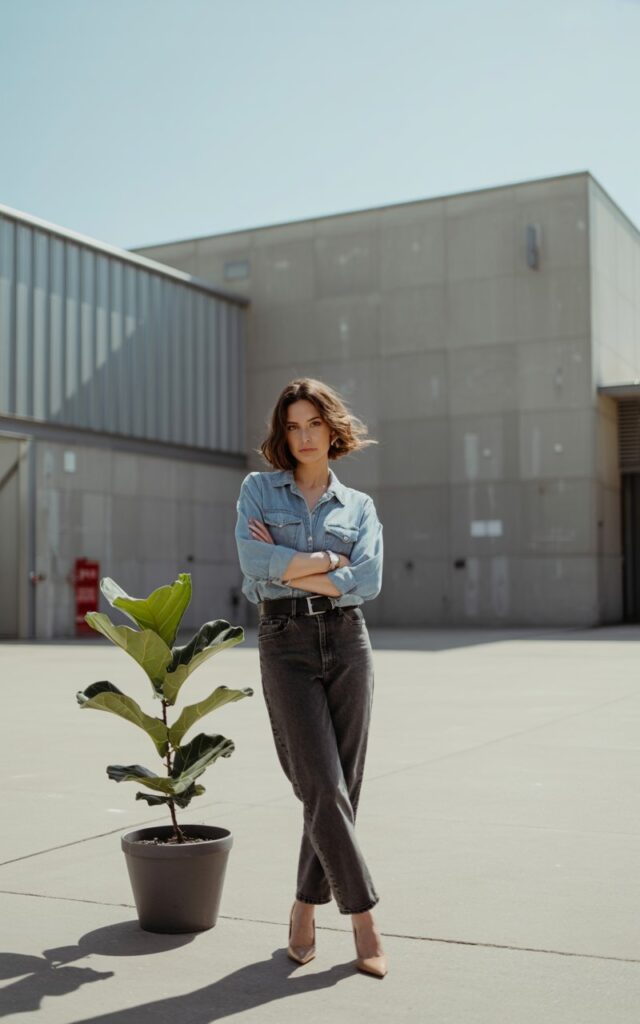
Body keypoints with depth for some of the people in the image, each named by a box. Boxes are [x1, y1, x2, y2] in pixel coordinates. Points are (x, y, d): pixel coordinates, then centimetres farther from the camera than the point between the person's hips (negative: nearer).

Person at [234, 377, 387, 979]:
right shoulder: (258, 490, 6)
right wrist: (330, 558, -7)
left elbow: (366, 583, -7)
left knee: (341, 787, 4)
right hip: (285, 645, -2)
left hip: (346, 642, 3)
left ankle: (305, 907, 22)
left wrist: (289, 567, -10)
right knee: (323, 787, -8)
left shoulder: (360, 506, 10)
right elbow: (255, 562, -13)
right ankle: (363, 916, 4)